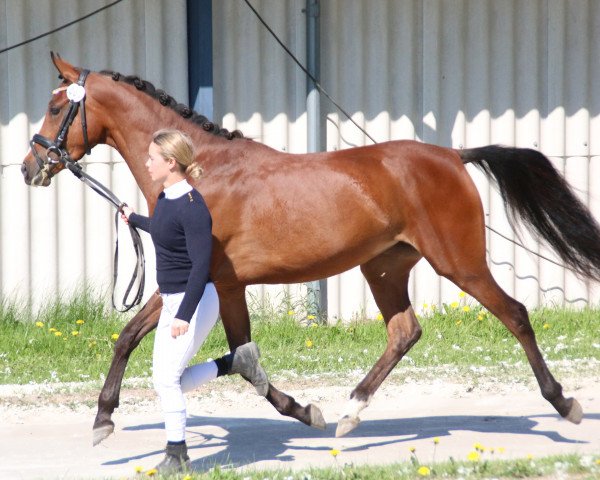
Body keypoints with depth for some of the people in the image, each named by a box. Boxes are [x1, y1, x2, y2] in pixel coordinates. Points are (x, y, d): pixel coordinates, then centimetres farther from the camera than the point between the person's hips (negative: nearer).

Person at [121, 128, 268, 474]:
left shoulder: (192, 208, -22)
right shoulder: (166, 198, 6)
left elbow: (201, 264, -26)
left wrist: (184, 315, -31)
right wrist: (134, 219, 47)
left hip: (195, 302, -10)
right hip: (172, 302, 10)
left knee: (167, 378, -8)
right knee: (173, 382, 9)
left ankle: (177, 457, 3)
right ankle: (238, 361, 21)